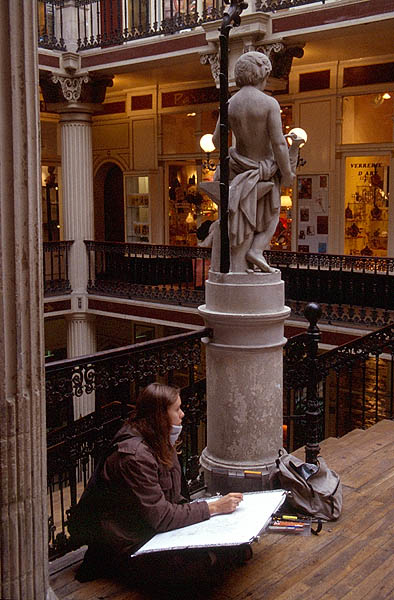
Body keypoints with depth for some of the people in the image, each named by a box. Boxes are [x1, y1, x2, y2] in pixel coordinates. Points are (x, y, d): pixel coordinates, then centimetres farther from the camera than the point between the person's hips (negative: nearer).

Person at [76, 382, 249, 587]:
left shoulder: (160, 444, 5)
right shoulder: (135, 455, -26)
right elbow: (160, 516, -25)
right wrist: (213, 507, -21)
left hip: (155, 530, 9)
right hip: (130, 545, -9)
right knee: (199, 561, -28)